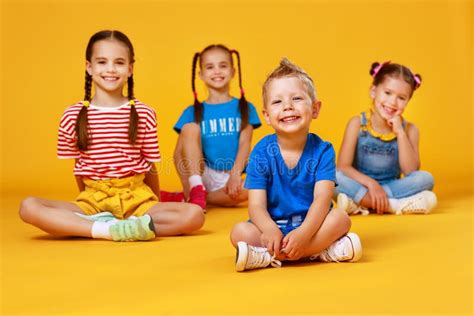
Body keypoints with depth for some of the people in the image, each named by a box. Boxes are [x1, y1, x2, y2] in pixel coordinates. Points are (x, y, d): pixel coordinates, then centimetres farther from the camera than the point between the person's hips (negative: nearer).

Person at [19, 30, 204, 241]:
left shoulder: (144, 114, 0)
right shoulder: (73, 116, 1)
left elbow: (150, 166, 9)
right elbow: (78, 168, 11)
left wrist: (156, 206, 13)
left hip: (137, 198, 1)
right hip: (93, 200, 0)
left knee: (195, 215, -26)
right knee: (28, 207, -25)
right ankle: (109, 229, -32)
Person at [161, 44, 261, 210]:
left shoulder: (244, 108, 9)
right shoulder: (193, 112, 9)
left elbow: (244, 144, -3)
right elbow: (179, 152, 2)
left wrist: (235, 174, -21)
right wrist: (188, 182, -16)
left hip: (229, 177, 0)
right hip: (200, 174, 0)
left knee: (248, 189, -35)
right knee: (190, 127, -19)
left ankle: (186, 197, -20)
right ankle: (196, 189, -27)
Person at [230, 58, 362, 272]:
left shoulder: (322, 151, -7)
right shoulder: (261, 153, -6)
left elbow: (322, 200, -18)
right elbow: (256, 205, -12)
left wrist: (303, 233, -37)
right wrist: (271, 231, -36)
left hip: (311, 224, 1)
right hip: (273, 226, 0)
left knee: (341, 218, -29)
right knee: (240, 232, -27)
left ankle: (266, 257, -29)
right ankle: (322, 251, -31)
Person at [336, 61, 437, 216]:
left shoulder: (408, 129, 0)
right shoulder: (357, 124, -5)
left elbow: (411, 172, -12)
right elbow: (343, 167, -11)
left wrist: (400, 132, -16)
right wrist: (371, 183, -27)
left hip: (392, 186, 2)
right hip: (360, 185, -2)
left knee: (426, 178, -23)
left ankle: (358, 202, -27)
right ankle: (393, 205, -30)